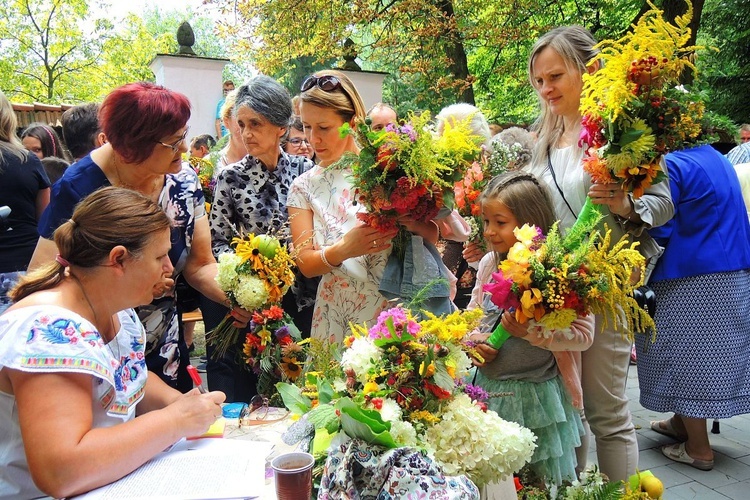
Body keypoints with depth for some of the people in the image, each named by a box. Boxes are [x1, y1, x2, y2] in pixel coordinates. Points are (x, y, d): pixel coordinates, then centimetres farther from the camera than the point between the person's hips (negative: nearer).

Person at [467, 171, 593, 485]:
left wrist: (532, 332, -28)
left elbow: (584, 335, -18)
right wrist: (472, 339, -6)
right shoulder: (489, 264, 1)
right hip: (490, 387, 6)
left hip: (537, 393, -5)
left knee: (548, 479, 15)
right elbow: (473, 313, 13)